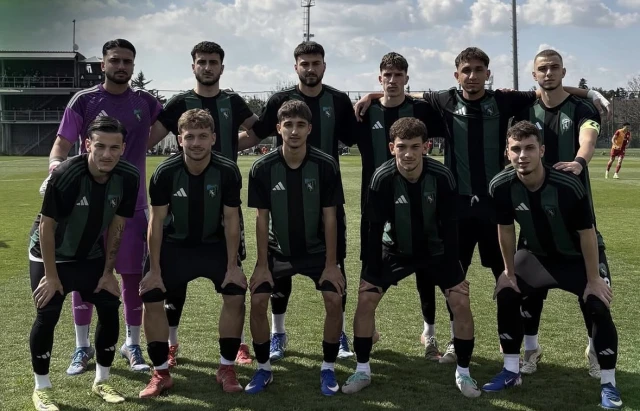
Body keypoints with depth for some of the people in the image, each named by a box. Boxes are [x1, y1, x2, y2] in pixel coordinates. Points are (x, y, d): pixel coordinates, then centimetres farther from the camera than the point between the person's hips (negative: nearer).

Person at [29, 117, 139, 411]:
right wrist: (51, 275, -18)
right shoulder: (66, 175, -31)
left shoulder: (128, 177, -19)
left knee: (110, 310, 2)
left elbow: (116, 225, -6)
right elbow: (46, 226, -22)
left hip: (92, 257, 4)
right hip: (50, 255, -4)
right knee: (47, 317, -7)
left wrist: (108, 271, -1)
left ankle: (102, 382, 19)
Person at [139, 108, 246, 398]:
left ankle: (227, 368, 2)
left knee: (236, 294, -16)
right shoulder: (165, 173, -20)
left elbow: (231, 220, -12)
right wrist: (154, 270, -13)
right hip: (175, 244, 0)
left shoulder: (227, 171, -19)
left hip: (214, 244, 0)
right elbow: (156, 222, -13)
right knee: (151, 297, -12)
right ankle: (161, 373, 4)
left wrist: (232, 266, -13)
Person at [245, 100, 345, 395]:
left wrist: (331, 264, -13)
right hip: (278, 250, 1)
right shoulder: (262, 168, -15)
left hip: (317, 249, 0)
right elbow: (262, 219, -9)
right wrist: (262, 265, -11)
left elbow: (330, 218, -11)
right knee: (257, 301, -12)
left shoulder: (326, 166, -17)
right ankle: (263, 369, 8)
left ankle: (328, 369, 5)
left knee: (335, 300, -15)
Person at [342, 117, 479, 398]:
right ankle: (362, 371, 7)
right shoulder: (382, 178, -26)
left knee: (461, 303, -10)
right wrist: (373, 275, -17)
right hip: (394, 250, 0)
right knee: (365, 300, -10)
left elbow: (449, 227, -15)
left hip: (436, 251, 0)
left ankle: (463, 373, 9)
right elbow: (375, 229, -18)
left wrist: (454, 271, -14)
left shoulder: (442, 177, -26)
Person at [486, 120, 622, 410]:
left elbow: (586, 233, -22)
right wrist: (510, 272, -1)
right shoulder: (501, 187, -24)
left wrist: (593, 279, -16)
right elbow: (505, 230, -8)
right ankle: (511, 372, 11)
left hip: (574, 257, -3)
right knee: (505, 295, -5)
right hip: (534, 255, 3)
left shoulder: (568, 186, -34)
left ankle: (608, 384, 0)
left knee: (599, 307, -16)